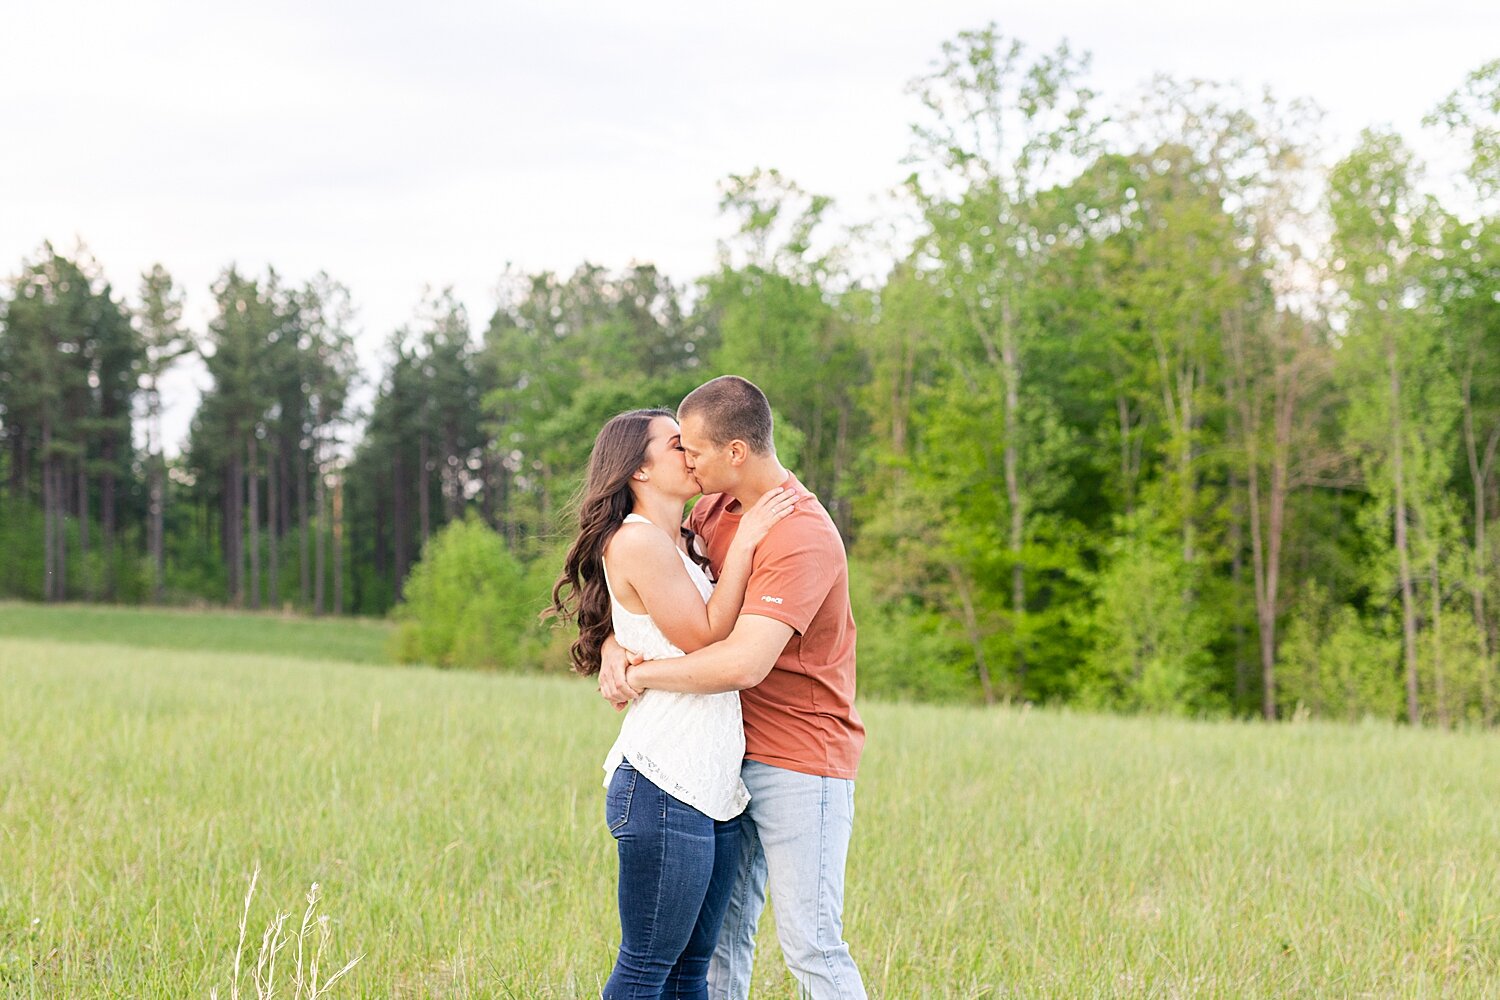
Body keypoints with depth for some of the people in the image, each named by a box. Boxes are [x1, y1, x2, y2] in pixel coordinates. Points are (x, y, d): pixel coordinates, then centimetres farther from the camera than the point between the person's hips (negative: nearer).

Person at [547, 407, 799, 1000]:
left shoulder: (685, 545, 19)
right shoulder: (635, 541, -8)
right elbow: (705, 638, -11)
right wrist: (743, 543, -8)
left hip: (716, 788, 9)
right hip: (665, 787, -9)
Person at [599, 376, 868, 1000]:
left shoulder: (802, 539, -22)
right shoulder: (716, 506, 6)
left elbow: (744, 663, -31)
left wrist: (639, 676, -20)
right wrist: (615, 643, -9)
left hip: (798, 763, -8)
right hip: (732, 758, 8)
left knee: (809, 943, -8)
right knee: (720, 931, 9)